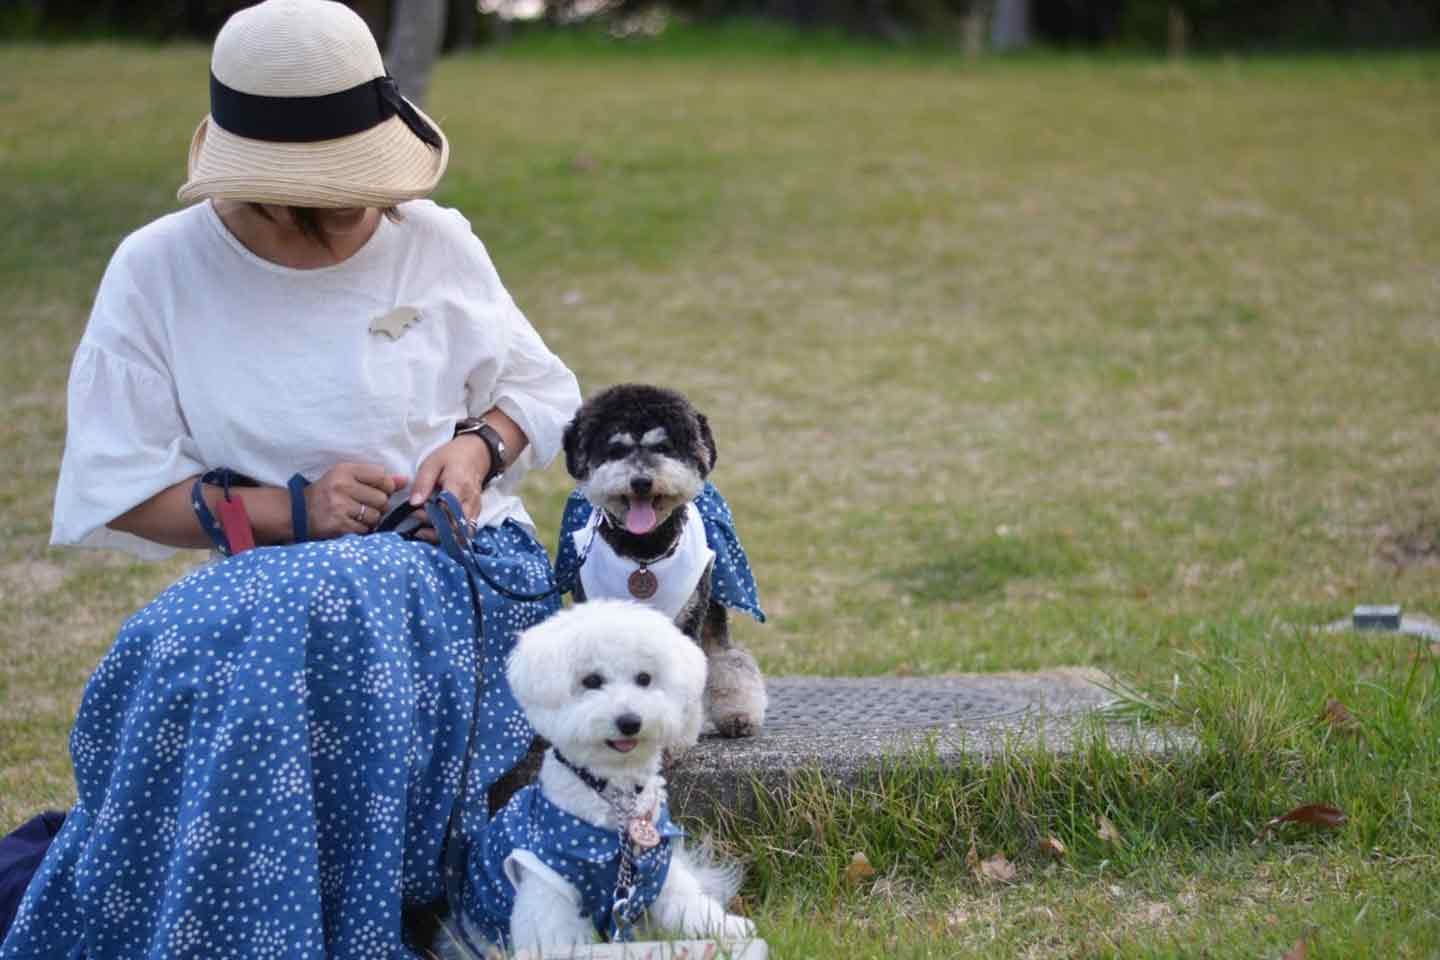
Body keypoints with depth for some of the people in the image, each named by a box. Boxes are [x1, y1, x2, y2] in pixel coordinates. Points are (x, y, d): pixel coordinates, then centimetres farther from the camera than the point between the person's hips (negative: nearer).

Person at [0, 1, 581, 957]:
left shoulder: (437, 243, 4)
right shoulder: (157, 271, 0)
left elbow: (540, 387, 18)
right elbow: (113, 489, -2)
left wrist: (480, 446, -5)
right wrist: (290, 511, -13)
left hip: (460, 564, 0)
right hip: (264, 586, 0)